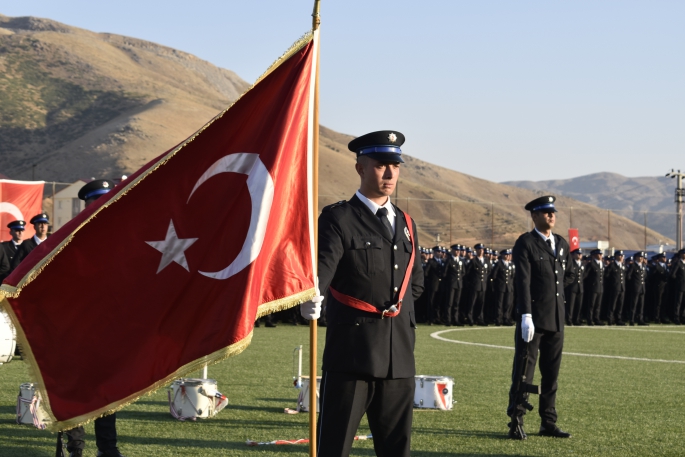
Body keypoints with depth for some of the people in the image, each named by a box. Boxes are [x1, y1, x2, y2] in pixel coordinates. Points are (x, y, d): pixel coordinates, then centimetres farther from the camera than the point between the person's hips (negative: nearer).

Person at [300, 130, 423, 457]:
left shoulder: (406, 224, 16)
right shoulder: (338, 219, -5)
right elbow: (322, 265, -23)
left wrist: (400, 313, 13)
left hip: (399, 355, 6)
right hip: (351, 353, -6)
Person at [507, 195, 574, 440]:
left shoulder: (562, 244, 13)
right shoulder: (525, 243, -7)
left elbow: (568, 275, 28)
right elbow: (523, 281, -16)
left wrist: (551, 288, 13)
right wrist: (526, 315, -23)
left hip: (556, 319, 6)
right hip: (533, 317, -6)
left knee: (551, 373, 10)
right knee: (524, 372, -3)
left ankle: (548, 423, 16)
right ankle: (516, 424, 1)